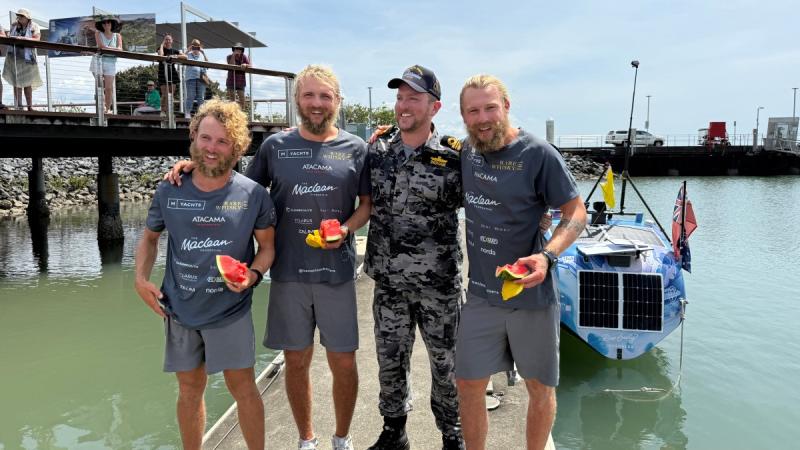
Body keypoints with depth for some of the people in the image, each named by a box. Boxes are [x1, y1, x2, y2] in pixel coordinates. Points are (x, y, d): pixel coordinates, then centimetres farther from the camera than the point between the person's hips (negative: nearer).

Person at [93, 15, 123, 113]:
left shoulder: (117, 35, 10)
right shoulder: (98, 33, 7)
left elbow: (120, 49, -3)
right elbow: (100, 46, -9)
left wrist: (106, 48, -14)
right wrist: (114, 48, -8)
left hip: (111, 62, 1)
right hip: (99, 60, -1)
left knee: (109, 88, -4)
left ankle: (108, 109, 1)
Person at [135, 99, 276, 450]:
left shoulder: (253, 194, -9)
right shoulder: (169, 191, -3)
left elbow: (268, 245, -1)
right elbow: (149, 238, 12)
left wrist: (253, 274, -19)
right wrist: (141, 279, -1)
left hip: (231, 311, -2)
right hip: (179, 311, 3)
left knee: (242, 388, 8)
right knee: (190, 390, 17)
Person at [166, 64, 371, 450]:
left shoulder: (355, 148, 3)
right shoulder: (275, 145, 5)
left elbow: (368, 202, 6)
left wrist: (346, 228, -13)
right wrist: (196, 166, 0)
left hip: (336, 271, 0)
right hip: (288, 272, 1)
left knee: (343, 363, 7)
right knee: (296, 361, 12)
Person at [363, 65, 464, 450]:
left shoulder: (452, 158, -8)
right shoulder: (376, 152, 2)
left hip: (439, 283, -3)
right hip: (388, 281, 3)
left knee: (445, 361, 12)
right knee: (390, 360, 16)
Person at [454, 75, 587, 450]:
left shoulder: (539, 154, -13)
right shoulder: (466, 150, 1)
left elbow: (576, 213, -8)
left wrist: (546, 256, -26)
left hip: (532, 293, -3)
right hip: (480, 294, 4)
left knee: (540, 389, 14)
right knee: (468, 385, 10)